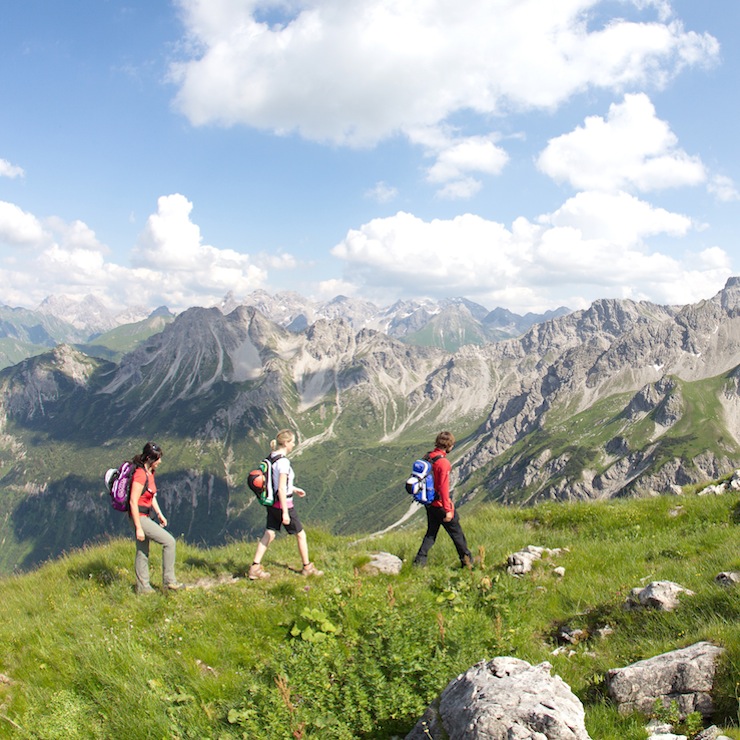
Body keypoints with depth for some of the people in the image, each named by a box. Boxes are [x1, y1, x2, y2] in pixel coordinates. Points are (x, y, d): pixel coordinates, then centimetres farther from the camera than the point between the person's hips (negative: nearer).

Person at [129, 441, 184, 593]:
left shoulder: (150, 473, 8)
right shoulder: (140, 474, -21)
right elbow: (133, 501, -23)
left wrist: (160, 514, 14)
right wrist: (138, 528, -22)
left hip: (146, 517, 9)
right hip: (140, 517, -9)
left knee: (143, 552, 14)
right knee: (169, 541, -9)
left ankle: (143, 586, 23)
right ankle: (169, 581, -1)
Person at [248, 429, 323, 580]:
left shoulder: (270, 457, 4)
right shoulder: (283, 462, -22)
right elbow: (281, 489, -24)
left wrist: (294, 489, 24)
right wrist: (285, 513, -22)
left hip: (272, 504, 8)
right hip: (283, 505, -8)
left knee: (268, 535, 12)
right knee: (301, 534, 9)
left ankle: (255, 568, 9)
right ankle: (307, 567, 22)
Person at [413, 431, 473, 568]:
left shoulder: (427, 457, 3)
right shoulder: (443, 463, -22)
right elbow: (444, 488, -24)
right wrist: (447, 510, -20)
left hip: (429, 503, 7)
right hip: (440, 504, -7)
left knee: (431, 532, 18)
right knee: (456, 532, 9)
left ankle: (420, 559, 12)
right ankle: (467, 560, 21)